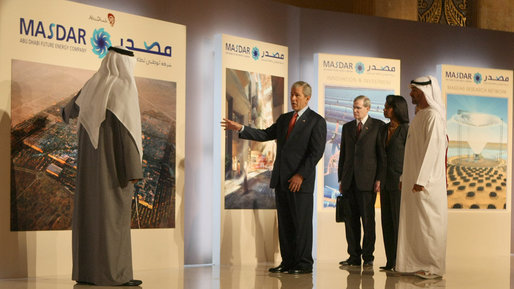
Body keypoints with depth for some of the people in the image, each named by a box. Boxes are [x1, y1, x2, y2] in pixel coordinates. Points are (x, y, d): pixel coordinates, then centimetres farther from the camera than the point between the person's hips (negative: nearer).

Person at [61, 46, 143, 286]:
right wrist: (134, 168, -17)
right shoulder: (124, 88, -11)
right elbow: (128, 128, -18)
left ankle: (85, 272, 7)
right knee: (114, 214, -7)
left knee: (90, 211, 7)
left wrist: (68, 112, 56)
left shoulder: (91, 87, 11)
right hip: (114, 161, -7)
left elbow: (72, 109, 29)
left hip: (91, 160, 7)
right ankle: (115, 274, -8)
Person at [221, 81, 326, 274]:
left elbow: (316, 152, -11)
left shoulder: (316, 121, -4)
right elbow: (265, 135, 17)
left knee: (302, 223, -3)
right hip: (281, 179, 7)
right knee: (284, 223, 8)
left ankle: (304, 264, 4)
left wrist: (301, 175, -16)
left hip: (300, 180, -7)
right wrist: (240, 128, 6)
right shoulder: (284, 119, 19)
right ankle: (288, 262, 15)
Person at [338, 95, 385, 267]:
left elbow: (382, 154, 0)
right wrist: (341, 179, 11)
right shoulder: (347, 127, 17)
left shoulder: (378, 126, 3)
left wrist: (379, 179, -8)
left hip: (367, 180, -4)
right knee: (351, 219, 4)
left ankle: (368, 257, 6)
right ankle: (354, 256, 10)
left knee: (368, 219, -2)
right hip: (349, 180, 4)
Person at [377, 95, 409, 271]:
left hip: (399, 181, -7)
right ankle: (391, 261, 12)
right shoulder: (382, 130, 13)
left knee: (399, 220, -4)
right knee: (387, 221, 7)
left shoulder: (406, 130, -8)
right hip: (385, 182, 7)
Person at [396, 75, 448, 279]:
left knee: (428, 223, -5)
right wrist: (404, 177, 18)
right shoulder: (418, 116, 17)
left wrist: (421, 179, -24)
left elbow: (432, 149, -20)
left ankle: (433, 267, 1)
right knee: (414, 223, 10)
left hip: (426, 181, -9)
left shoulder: (433, 116, -12)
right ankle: (418, 264, 15)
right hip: (413, 179, 9)